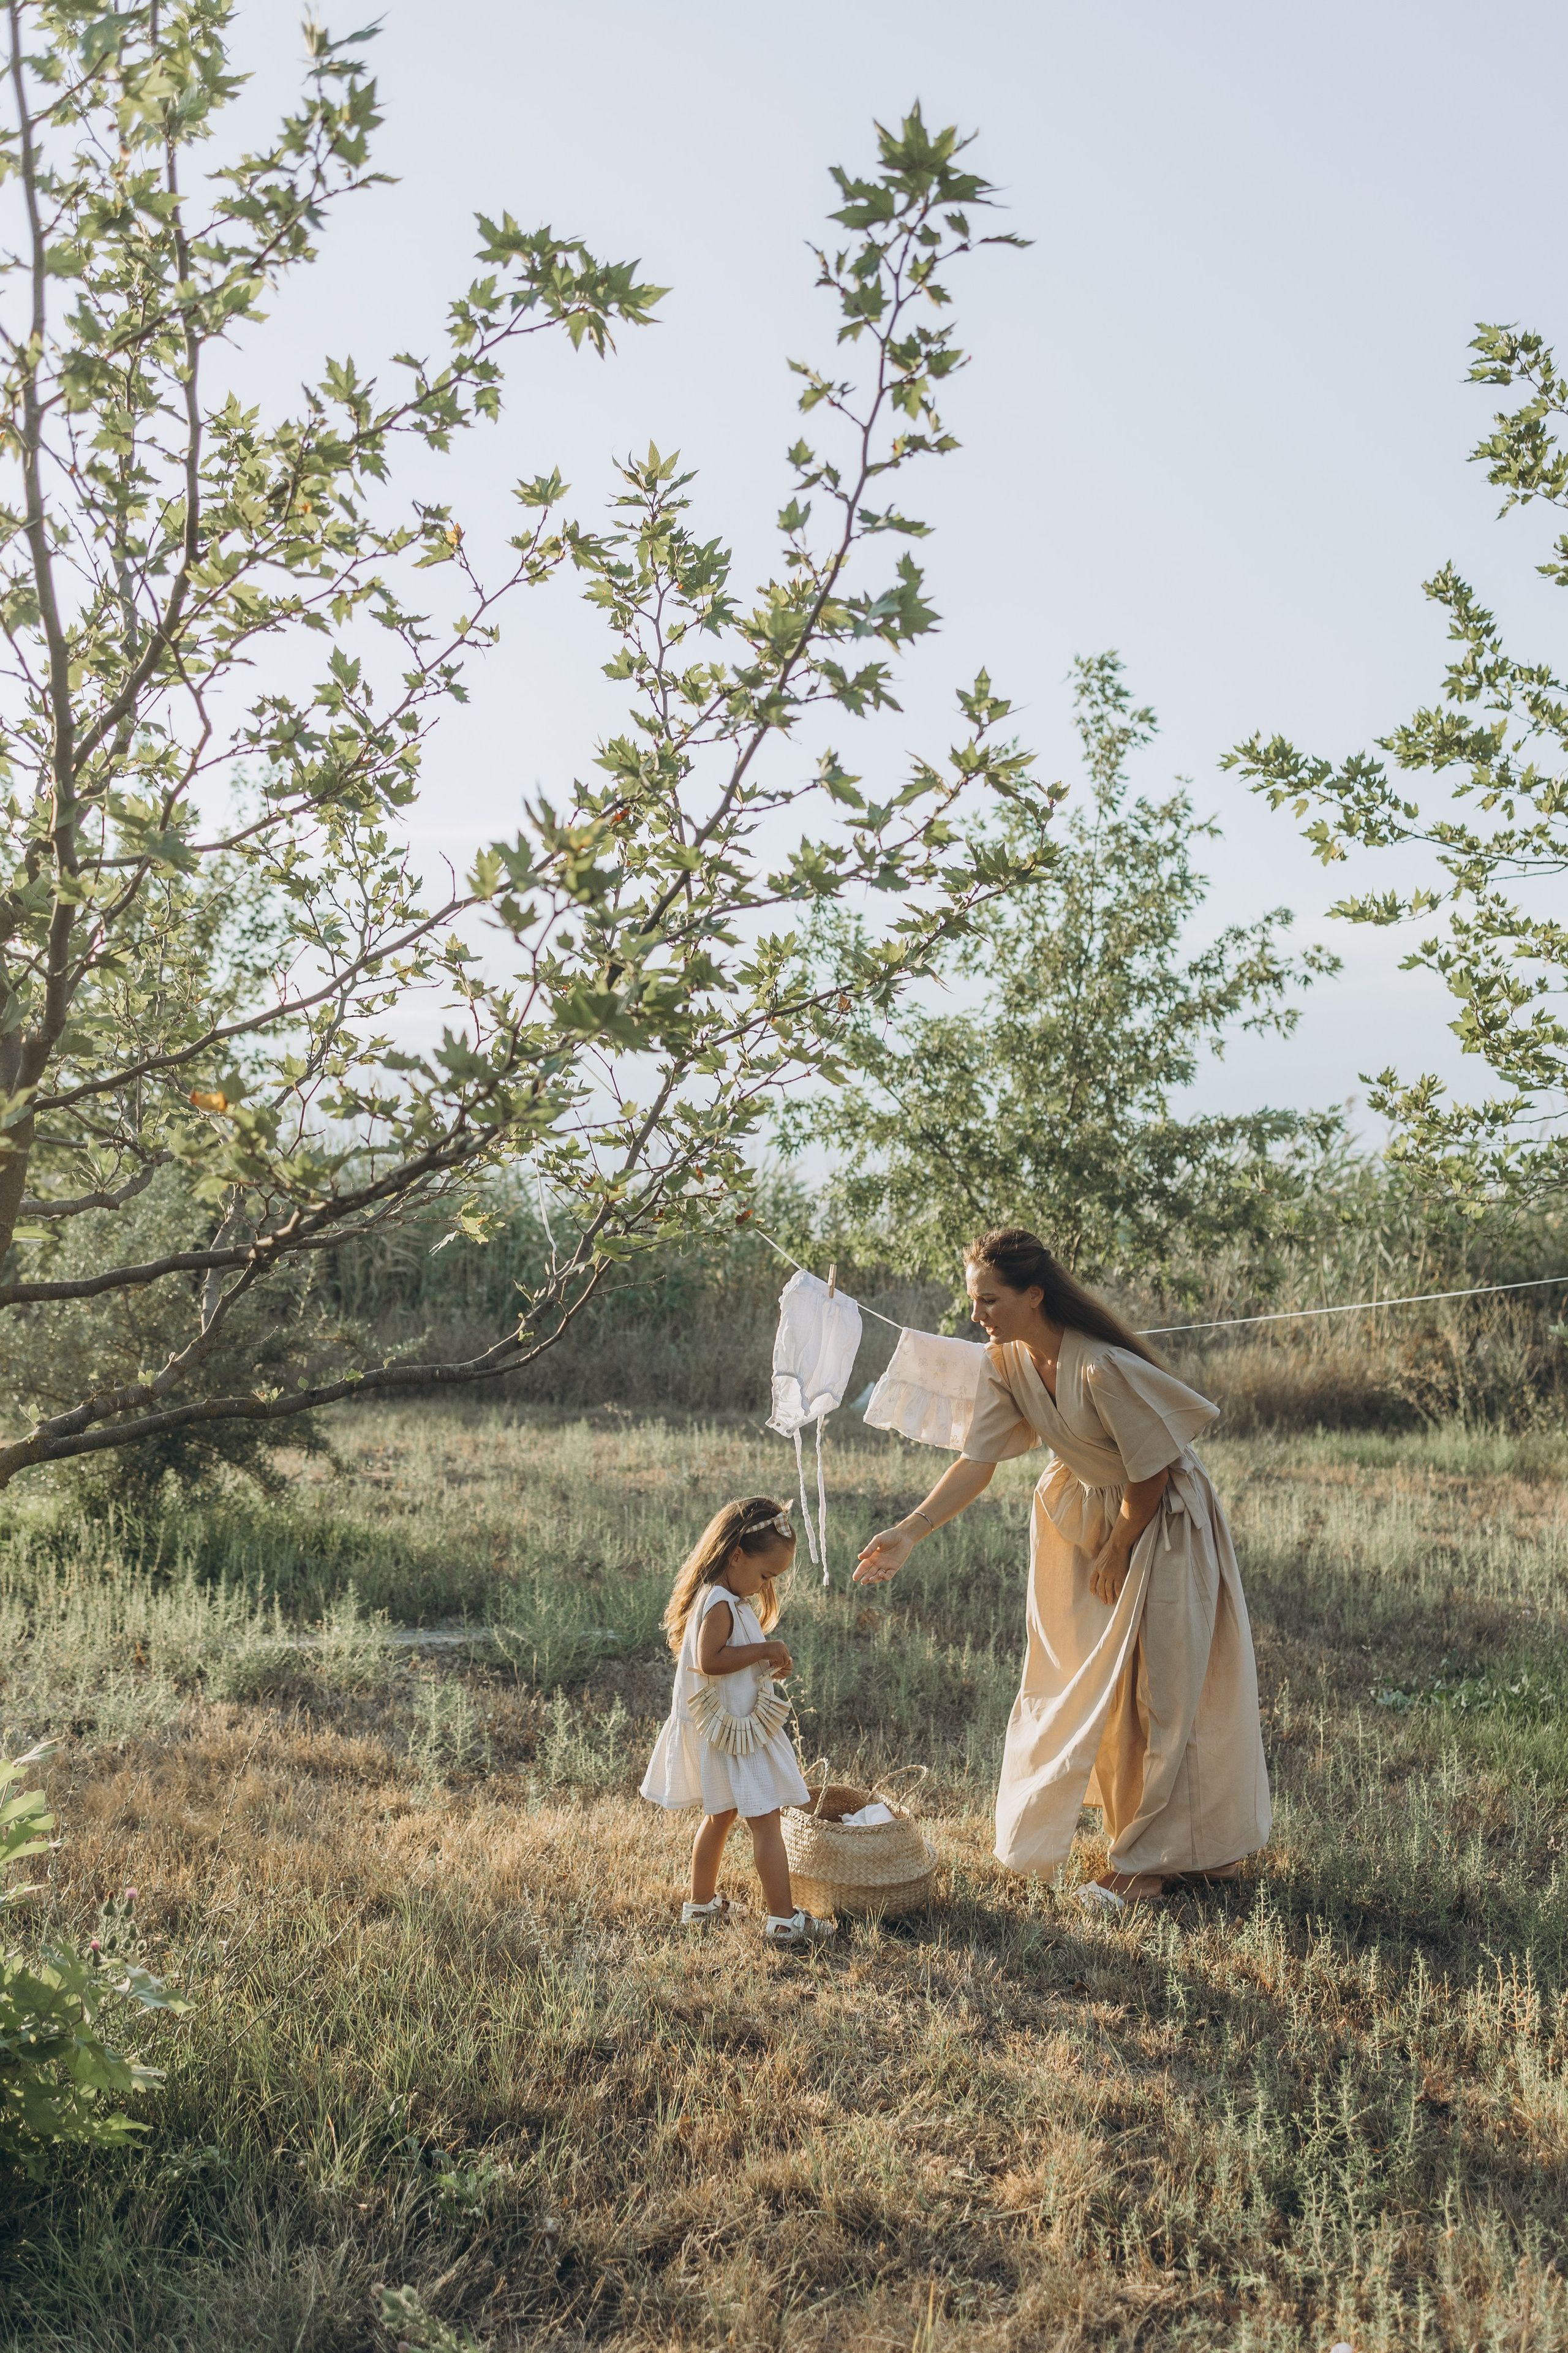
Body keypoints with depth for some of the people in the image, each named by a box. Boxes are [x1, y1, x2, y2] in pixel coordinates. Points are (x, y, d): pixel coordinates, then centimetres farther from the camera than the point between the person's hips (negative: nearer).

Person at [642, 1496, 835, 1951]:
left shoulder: (732, 1600, 10)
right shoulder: (719, 1604, -22)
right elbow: (708, 1660, -31)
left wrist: (767, 1663, 4)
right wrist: (762, 1651, -26)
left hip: (732, 1727, 11)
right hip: (732, 1730, -11)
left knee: (720, 1815, 22)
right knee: (765, 1822, -6)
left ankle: (701, 1905, 34)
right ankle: (784, 1923, -3)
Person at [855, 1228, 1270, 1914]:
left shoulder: (1103, 1367, -34)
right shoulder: (1006, 1362, -13)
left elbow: (1149, 1472, -23)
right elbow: (978, 1461, -13)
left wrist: (1116, 1552, -10)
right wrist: (908, 1534, -24)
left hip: (1161, 1522, -7)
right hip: (1082, 1514, 7)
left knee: (1158, 1689, 0)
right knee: (1093, 1680, 15)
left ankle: (1150, 1856, 13)